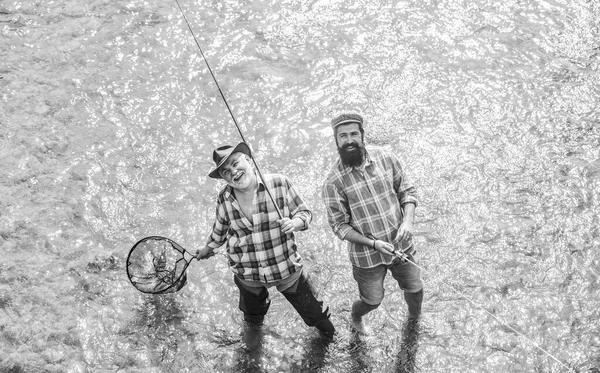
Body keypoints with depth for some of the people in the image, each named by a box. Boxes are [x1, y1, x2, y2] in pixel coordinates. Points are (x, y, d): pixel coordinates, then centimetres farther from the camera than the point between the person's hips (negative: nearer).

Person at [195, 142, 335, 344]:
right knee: (252, 308, 29)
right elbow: (221, 228, 9)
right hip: (247, 272, 2)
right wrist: (209, 248, 23)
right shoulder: (224, 199, -12)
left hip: (287, 266, -2)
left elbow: (304, 213, -9)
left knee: (311, 309, 16)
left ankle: (325, 328, 52)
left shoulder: (279, 184, -21)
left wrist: (294, 223, -30)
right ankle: (253, 327, 67)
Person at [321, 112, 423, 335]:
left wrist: (408, 220, -16)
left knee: (414, 289, 19)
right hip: (367, 255, -3)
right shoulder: (333, 181, -18)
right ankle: (355, 318, 50)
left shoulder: (385, 158, -9)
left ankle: (415, 320, 54)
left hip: (401, 244, 3)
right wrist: (374, 243, -21)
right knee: (372, 301, 13)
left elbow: (407, 191, 2)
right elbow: (339, 226, -12)